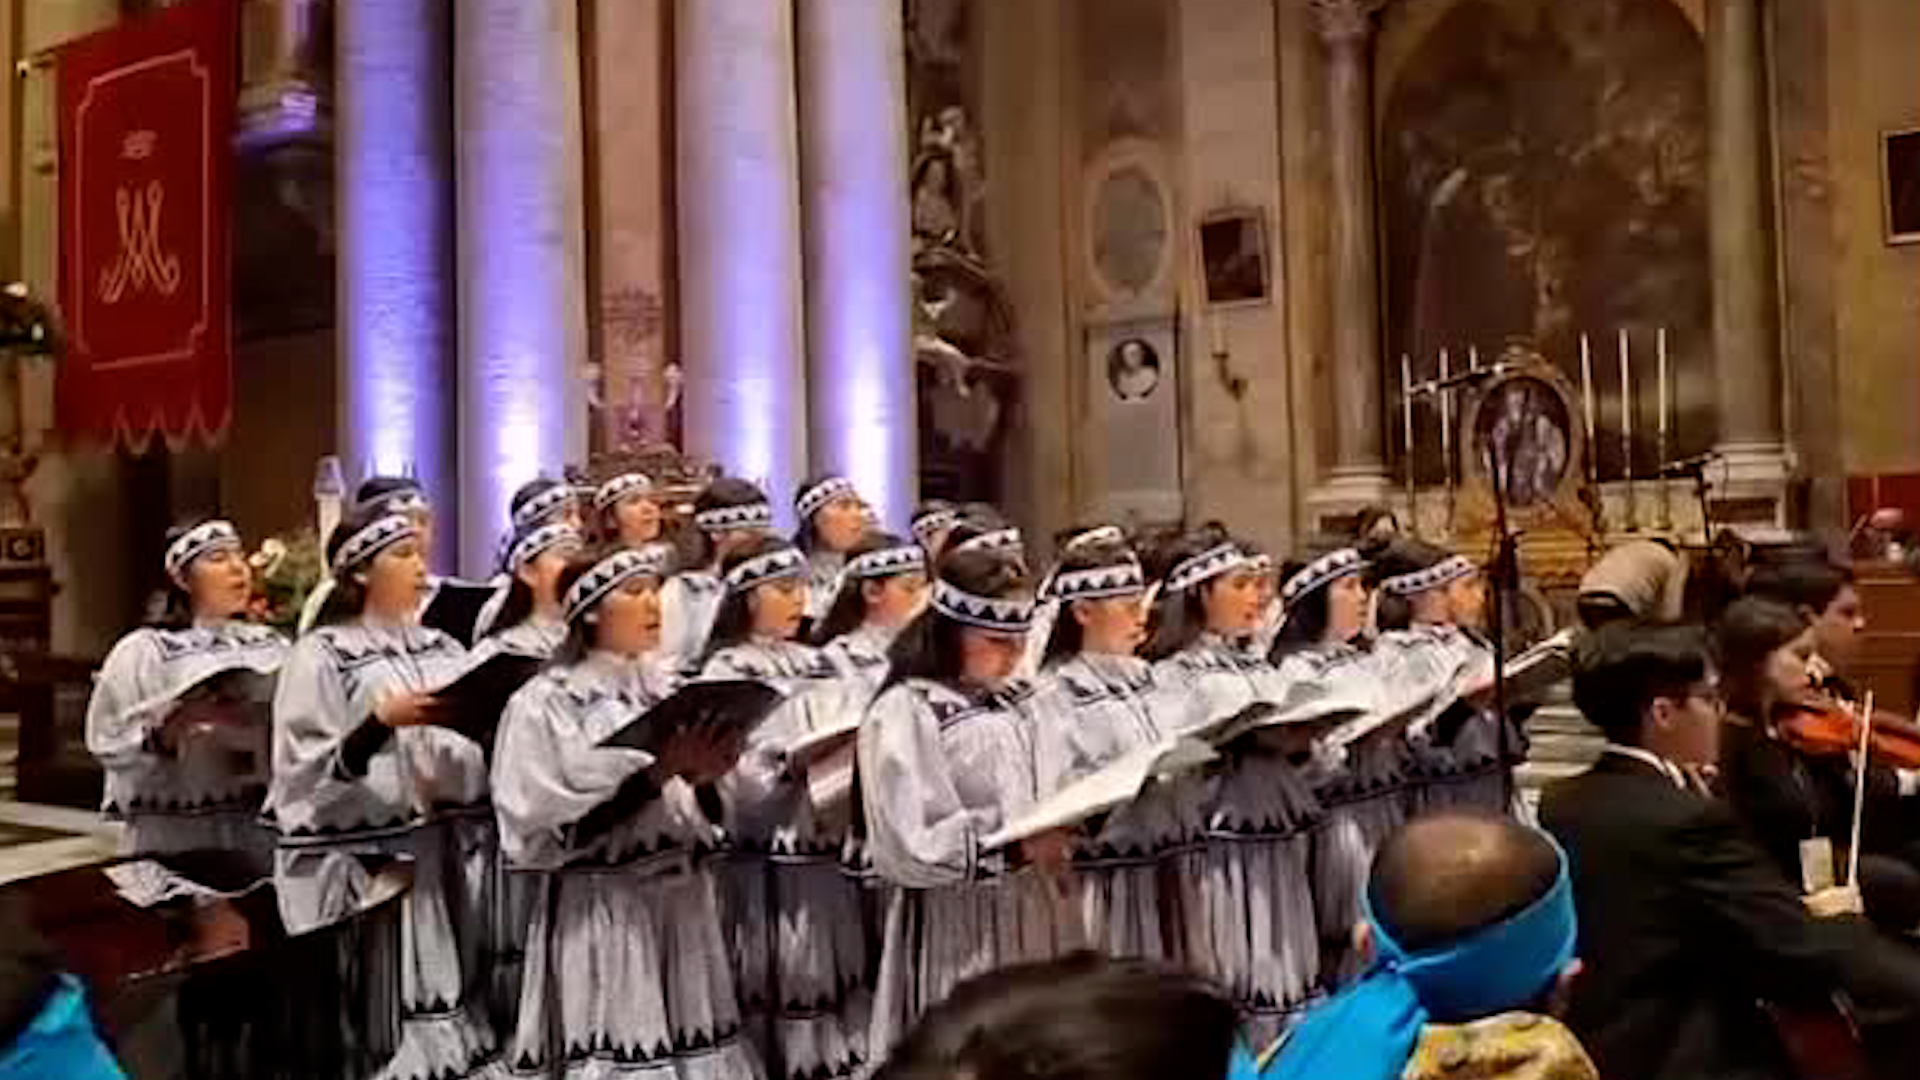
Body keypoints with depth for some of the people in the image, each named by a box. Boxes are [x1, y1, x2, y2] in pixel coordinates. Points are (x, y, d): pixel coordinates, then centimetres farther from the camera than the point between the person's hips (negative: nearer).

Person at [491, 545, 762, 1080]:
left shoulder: (664, 694, 12)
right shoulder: (544, 704, -5)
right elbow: (542, 838, -14)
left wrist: (701, 777, -5)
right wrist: (659, 773, -18)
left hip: (684, 910, 5)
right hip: (600, 922, -5)